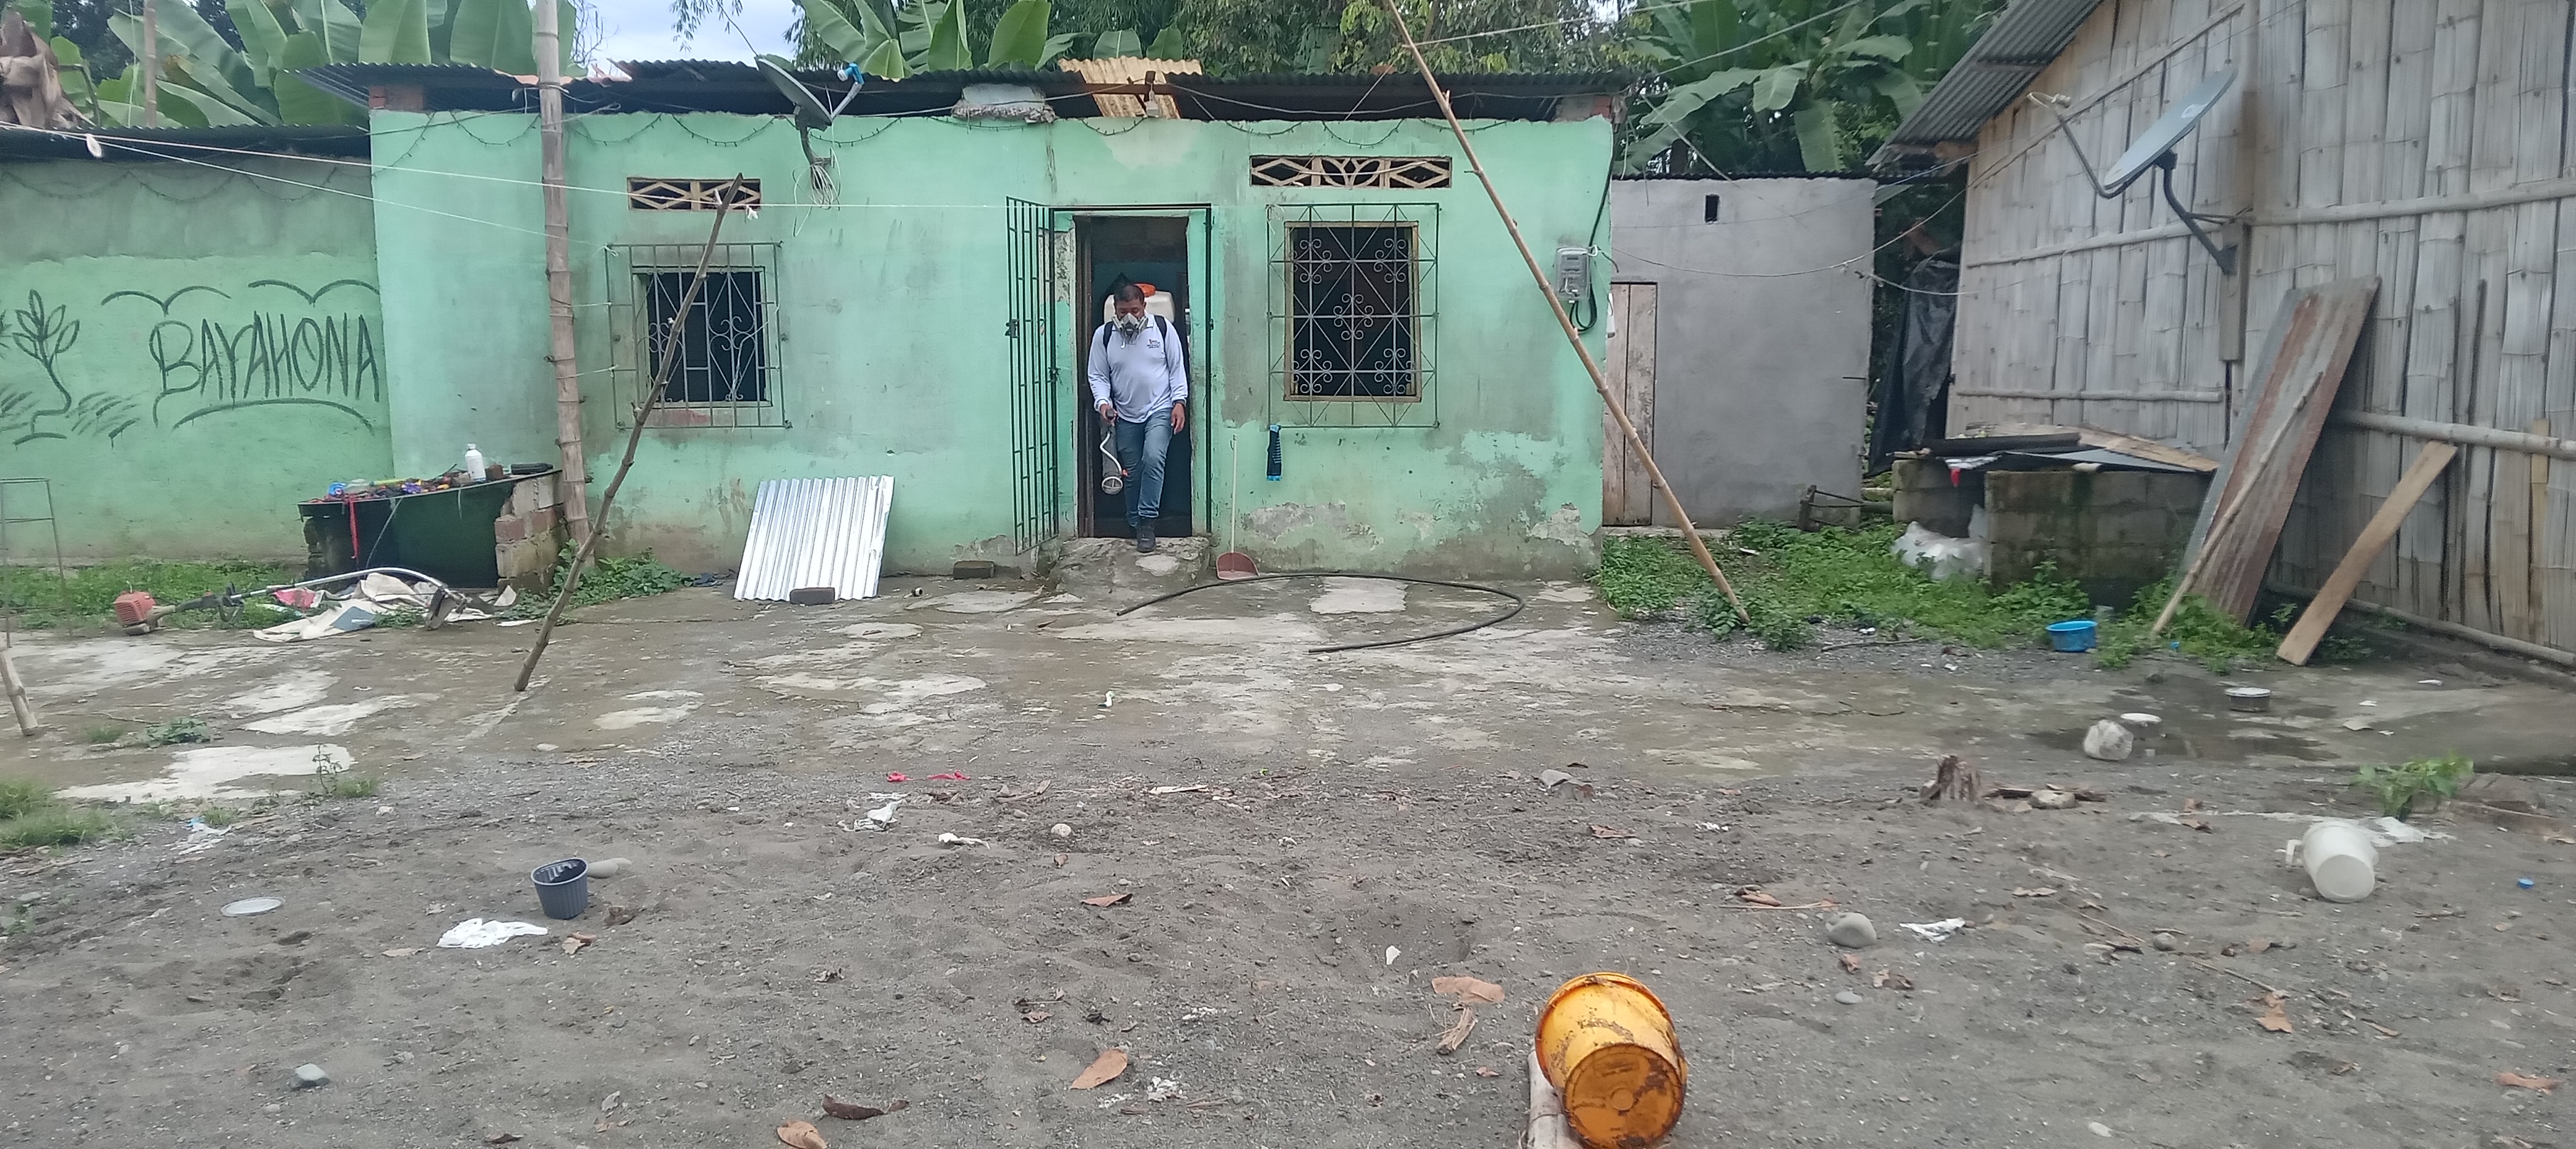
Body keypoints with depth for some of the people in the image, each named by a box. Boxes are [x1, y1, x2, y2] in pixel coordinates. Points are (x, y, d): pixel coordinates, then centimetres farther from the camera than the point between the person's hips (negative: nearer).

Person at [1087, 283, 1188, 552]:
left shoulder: (1163, 328, -5)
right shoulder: (1104, 335, -2)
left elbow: (1177, 368, 0)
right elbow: (1098, 376, 3)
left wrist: (1180, 402, -9)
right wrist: (1103, 402, -14)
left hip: (1160, 409, -3)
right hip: (1126, 416, 3)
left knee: (1153, 459, -22)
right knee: (1132, 471, 8)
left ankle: (1147, 522, -16)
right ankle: (1135, 525, 22)